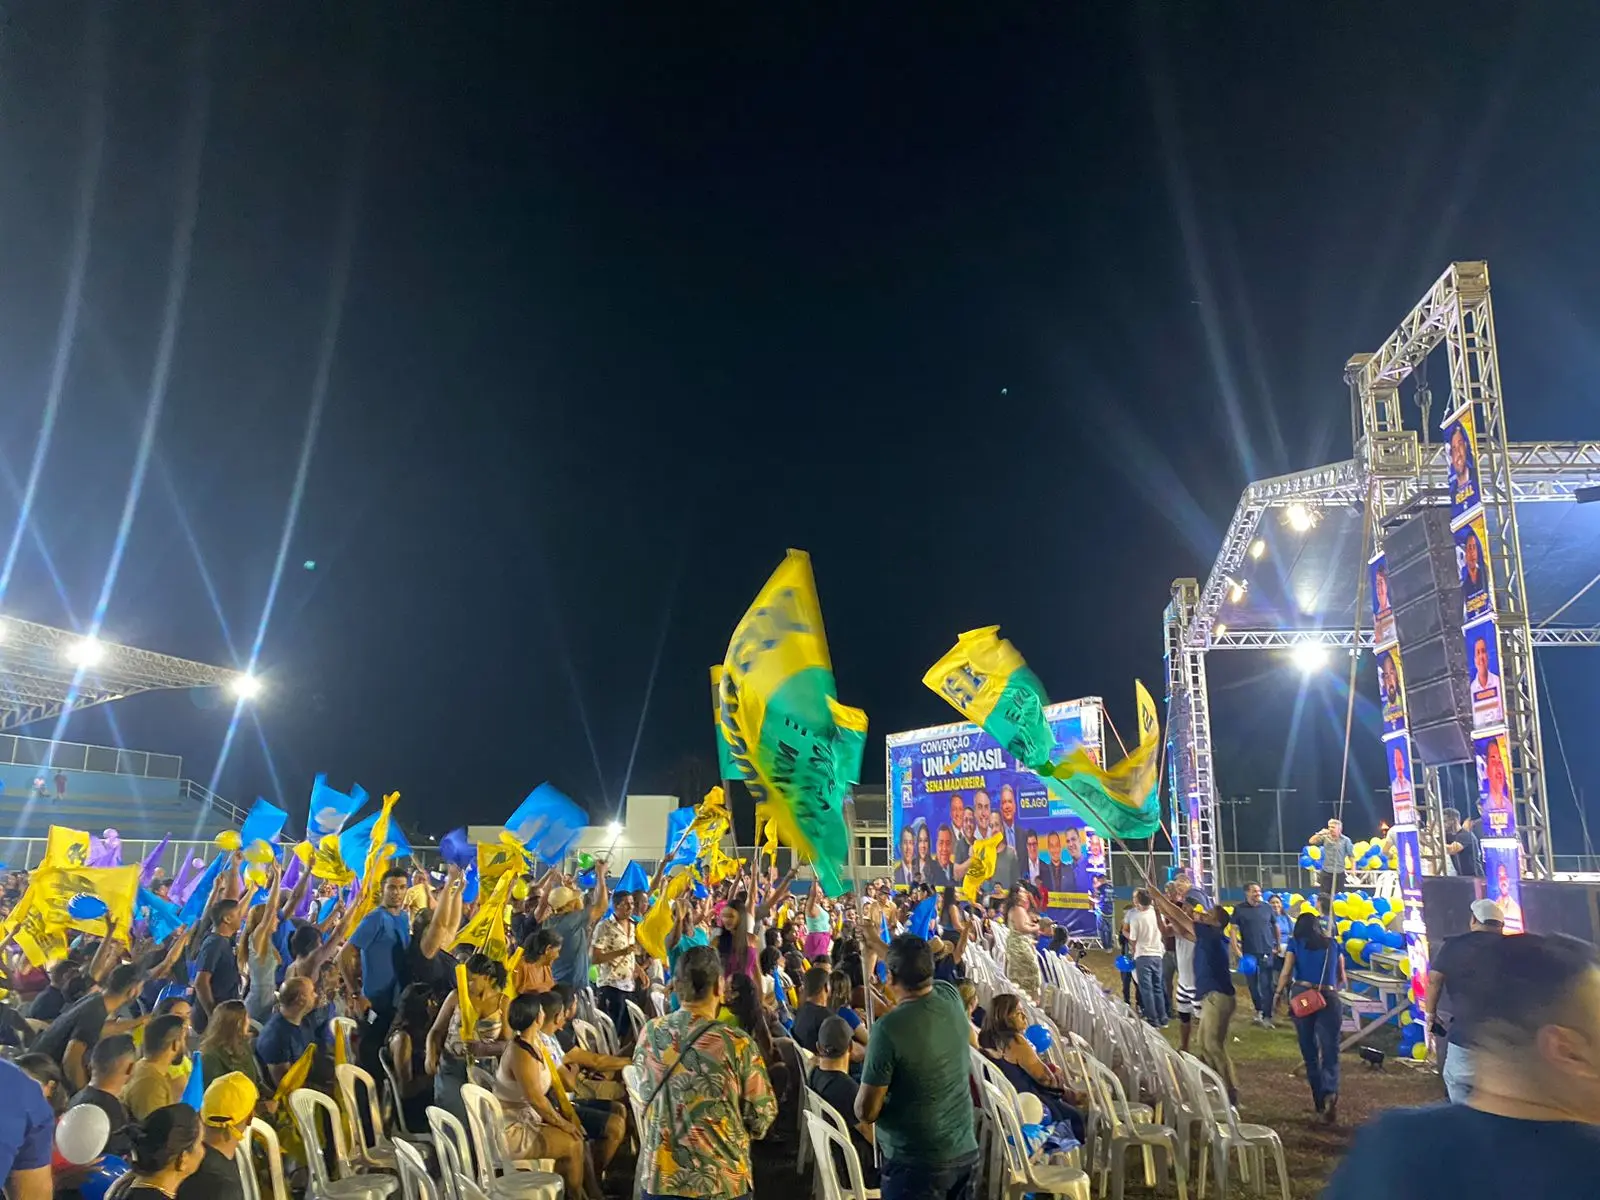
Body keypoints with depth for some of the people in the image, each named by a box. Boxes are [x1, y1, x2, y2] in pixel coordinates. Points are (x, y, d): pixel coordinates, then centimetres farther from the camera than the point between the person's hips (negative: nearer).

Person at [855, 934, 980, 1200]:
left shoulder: (889, 1028, -25)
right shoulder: (951, 998, -7)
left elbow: (866, 1112, -17)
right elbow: (919, 971, 18)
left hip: (916, 1163, -6)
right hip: (966, 1152, 6)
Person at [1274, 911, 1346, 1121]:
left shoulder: (1295, 943, 6)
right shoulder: (1333, 944, 12)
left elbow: (1286, 973, -2)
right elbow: (1341, 979, 18)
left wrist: (1279, 993, 13)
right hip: (1329, 999, 1)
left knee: (1309, 1051, 13)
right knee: (1330, 1052, -1)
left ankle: (1319, 1099, 19)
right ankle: (1330, 1094, -25)